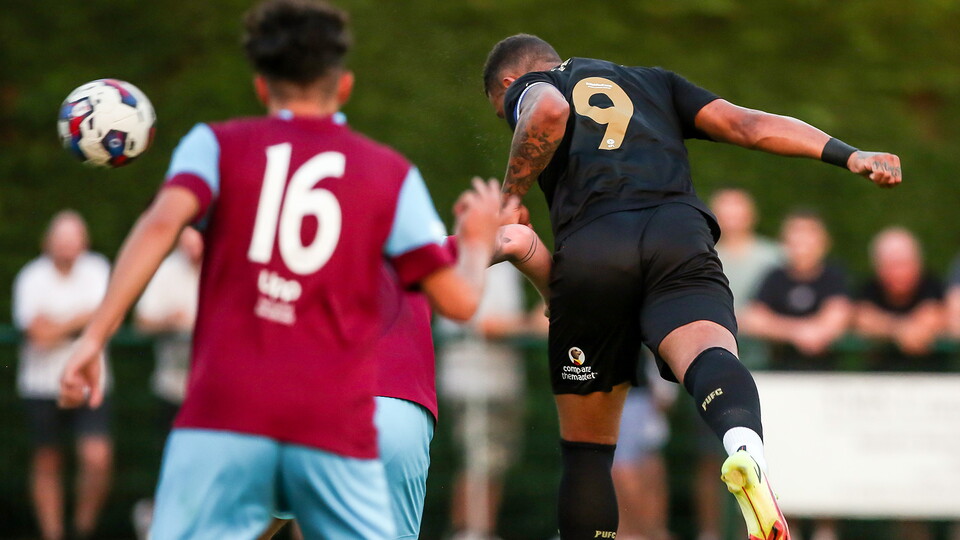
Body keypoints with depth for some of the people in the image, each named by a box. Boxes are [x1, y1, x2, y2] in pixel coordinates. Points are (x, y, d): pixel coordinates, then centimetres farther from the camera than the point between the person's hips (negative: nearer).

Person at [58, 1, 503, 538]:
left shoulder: (217, 144, 13)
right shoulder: (393, 174, 15)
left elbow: (163, 222, -7)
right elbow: (458, 300, 11)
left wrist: (94, 337, -12)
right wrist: (479, 244, 33)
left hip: (223, 413, -1)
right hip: (337, 423, 1)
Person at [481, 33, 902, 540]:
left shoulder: (521, 89, 24)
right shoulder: (652, 81, 36)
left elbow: (547, 112, -3)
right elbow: (745, 123, 21)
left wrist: (510, 198, 6)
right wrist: (847, 154, 14)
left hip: (590, 248, -2)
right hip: (680, 235, 2)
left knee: (585, 449, 11)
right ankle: (745, 446, -60)